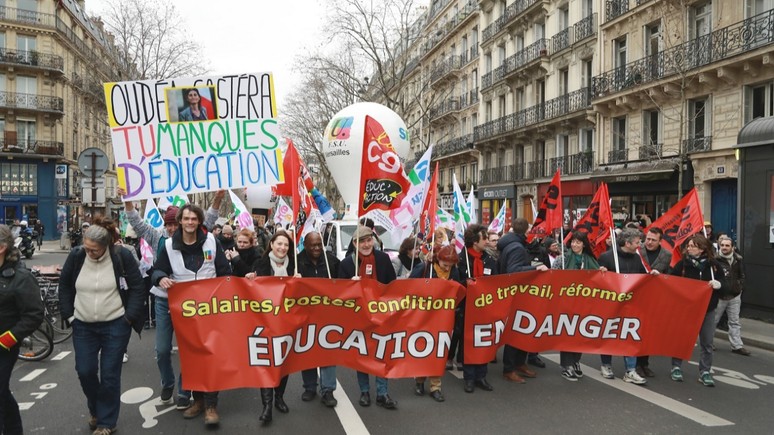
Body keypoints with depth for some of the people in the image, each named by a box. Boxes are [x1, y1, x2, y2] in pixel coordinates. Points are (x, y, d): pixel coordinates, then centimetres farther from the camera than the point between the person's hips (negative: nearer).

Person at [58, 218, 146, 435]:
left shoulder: (122, 256, -13)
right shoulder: (76, 256, -5)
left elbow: (138, 287, -7)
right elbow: (64, 286, 9)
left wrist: (129, 317, -11)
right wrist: (69, 315, 3)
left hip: (115, 325, -3)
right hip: (83, 326, 3)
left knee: (109, 375, 2)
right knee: (85, 371, 7)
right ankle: (95, 410, 36)